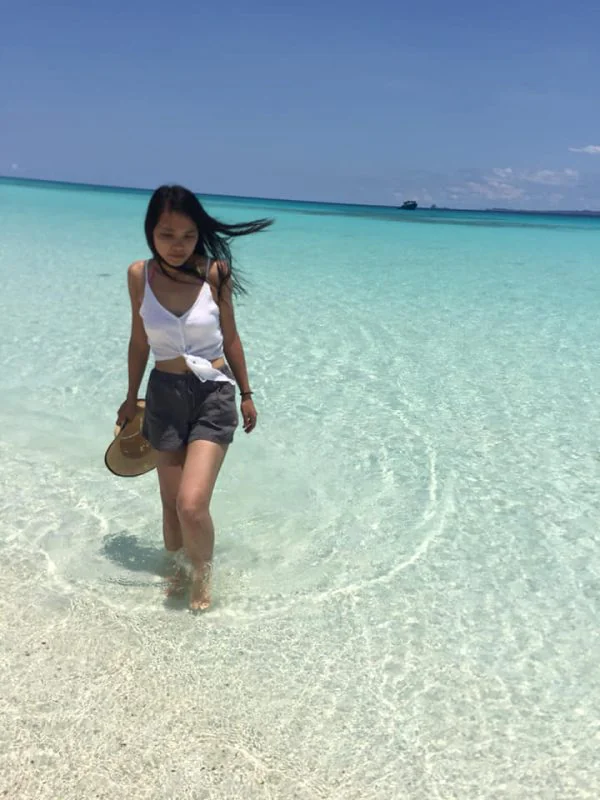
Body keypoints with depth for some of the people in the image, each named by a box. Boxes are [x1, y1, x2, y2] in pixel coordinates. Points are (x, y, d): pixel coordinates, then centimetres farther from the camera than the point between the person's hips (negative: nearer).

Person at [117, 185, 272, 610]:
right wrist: (131, 398, 17)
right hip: (165, 395, 3)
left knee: (192, 505, -12)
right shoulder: (140, 275, -3)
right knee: (171, 503, 12)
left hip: (214, 395, -2)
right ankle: (174, 567, 38)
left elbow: (230, 338, 3)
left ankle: (203, 573, 17)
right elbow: (139, 341, 9)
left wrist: (246, 394, 9)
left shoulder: (214, 272, -8)